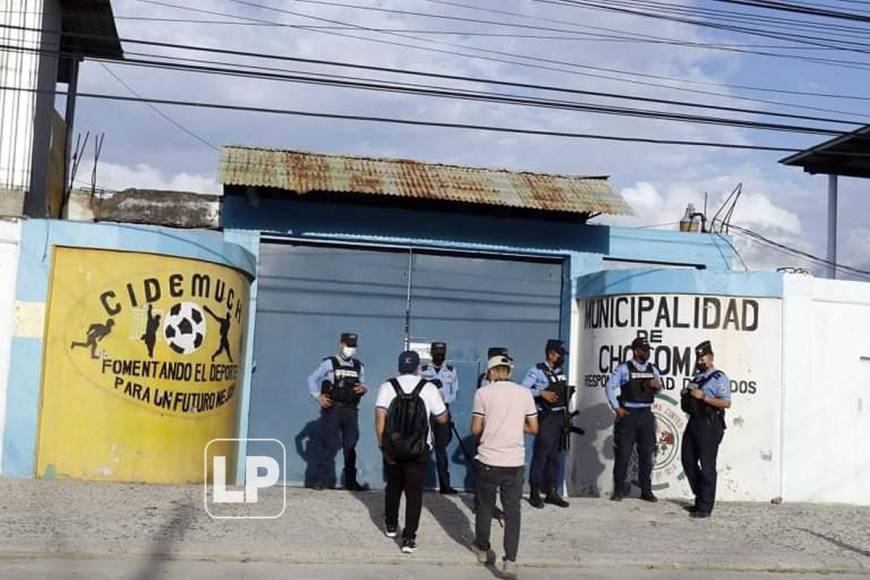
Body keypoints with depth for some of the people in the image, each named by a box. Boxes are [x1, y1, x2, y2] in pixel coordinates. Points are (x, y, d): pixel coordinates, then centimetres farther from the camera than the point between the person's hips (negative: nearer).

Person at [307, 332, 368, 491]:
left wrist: (363, 388, -3)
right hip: (332, 408, -4)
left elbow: (363, 384, 21)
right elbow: (312, 379, 2)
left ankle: (351, 481, 13)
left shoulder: (358, 366, 14)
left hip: (351, 411, 4)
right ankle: (323, 480, 1)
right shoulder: (329, 363, 1)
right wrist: (318, 396, -9)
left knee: (351, 446, 6)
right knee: (330, 445, -6)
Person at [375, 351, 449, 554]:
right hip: (418, 450, -2)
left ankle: (391, 525, 37)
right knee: (414, 493, 3)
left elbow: (380, 417, -12)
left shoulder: (388, 386, -3)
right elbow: (442, 419, 1)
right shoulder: (429, 388, -4)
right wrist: (441, 401, 19)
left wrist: (383, 446, -7)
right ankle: (409, 538, -2)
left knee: (393, 487, 21)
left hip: (392, 448, 2)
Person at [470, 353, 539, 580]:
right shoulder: (525, 393, 3)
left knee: (485, 506, 16)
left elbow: (475, 429, -3)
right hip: (515, 462, 1)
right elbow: (533, 428, 6)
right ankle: (509, 561, -4)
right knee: (512, 511, 4)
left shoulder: (483, 393, -4)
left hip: (488, 460, -1)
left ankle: (482, 549, 33)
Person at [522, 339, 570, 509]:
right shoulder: (537, 371, -10)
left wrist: (567, 417, 13)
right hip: (546, 418, -7)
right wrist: (541, 393, -25)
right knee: (540, 455, -2)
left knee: (556, 456, 11)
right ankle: (534, 493, 6)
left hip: (560, 418, 7)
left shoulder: (560, 372, 12)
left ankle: (551, 492, 19)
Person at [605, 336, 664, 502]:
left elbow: (659, 387, 20)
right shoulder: (624, 368, -2)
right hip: (628, 414, -4)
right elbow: (610, 386, -2)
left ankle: (646, 491, 15)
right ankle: (619, 490, 8)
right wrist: (616, 408, -9)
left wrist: (658, 385, -4)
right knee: (623, 454, -1)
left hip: (646, 414, 4)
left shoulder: (652, 369, 10)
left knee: (646, 454, 7)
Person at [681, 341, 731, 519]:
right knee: (688, 461, 12)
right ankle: (701, 497, 27)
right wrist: (685, 394, 5)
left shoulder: (719, 378, -8)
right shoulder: (697, 376, 17)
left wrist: (703, 397, -22)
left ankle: (705, 507, 3)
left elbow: (726, 403, -18)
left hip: (709, 425, -9)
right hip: (694, 423, 9)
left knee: (707, 466, -3)